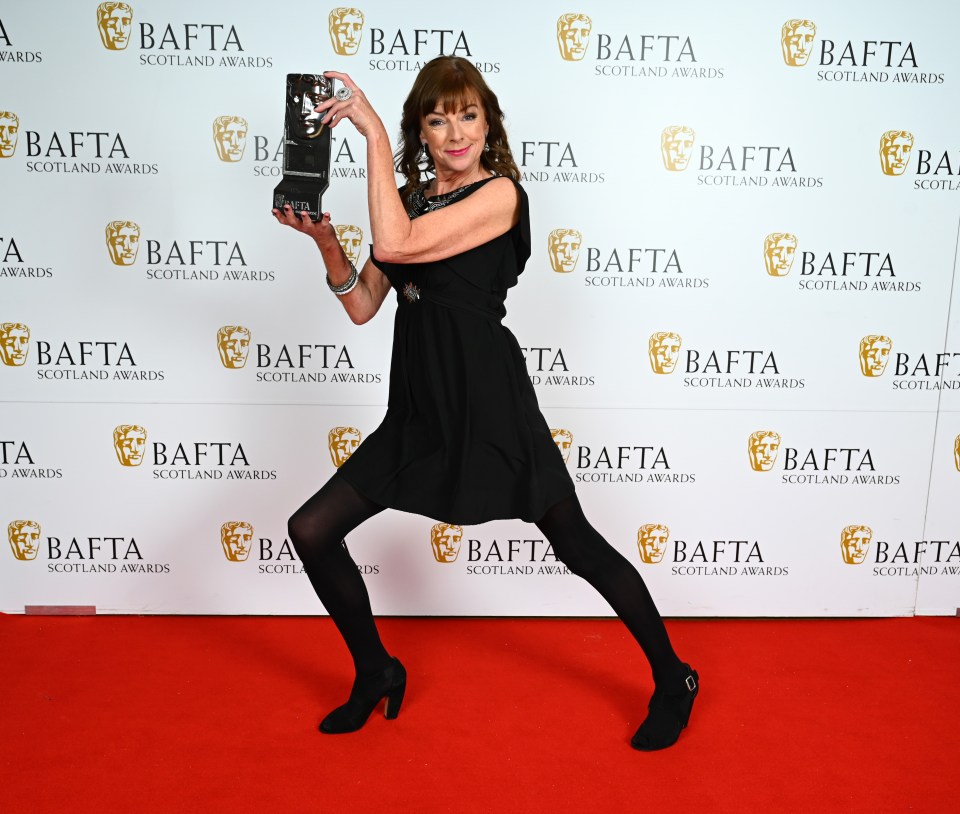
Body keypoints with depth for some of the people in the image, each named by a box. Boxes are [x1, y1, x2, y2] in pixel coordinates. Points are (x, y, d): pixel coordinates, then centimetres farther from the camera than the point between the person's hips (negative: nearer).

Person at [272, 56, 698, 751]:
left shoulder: (499, 193, -8)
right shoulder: (416, 200, 13)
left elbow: (397, 243, -23)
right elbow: (363, 305, 12)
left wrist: (373, 133, -15)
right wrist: (325, 240, -3)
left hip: (488, 401, -7)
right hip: (419, 408, 7)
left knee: (578, 545, 3)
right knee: (312, 530, 5)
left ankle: (673, 680, 27)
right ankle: (377, 675, 25)